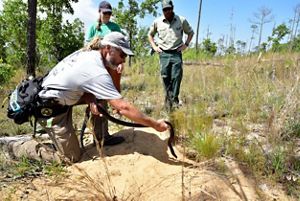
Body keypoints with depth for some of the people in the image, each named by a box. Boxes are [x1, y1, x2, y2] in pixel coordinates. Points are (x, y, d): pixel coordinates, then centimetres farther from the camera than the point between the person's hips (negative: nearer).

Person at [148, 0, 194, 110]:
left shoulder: (181, 20, 3)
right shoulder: (157, 22, 6)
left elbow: (190, 32, 16)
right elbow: (150, 34, 21)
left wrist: (186, 44, 3)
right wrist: (154, 46, 8)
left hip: (176, 53, -1)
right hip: (164, 53, 1)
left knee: (176, 76, -7)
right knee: (165, 77, -1)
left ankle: (174, 99, 3)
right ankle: (168, 97, 16)